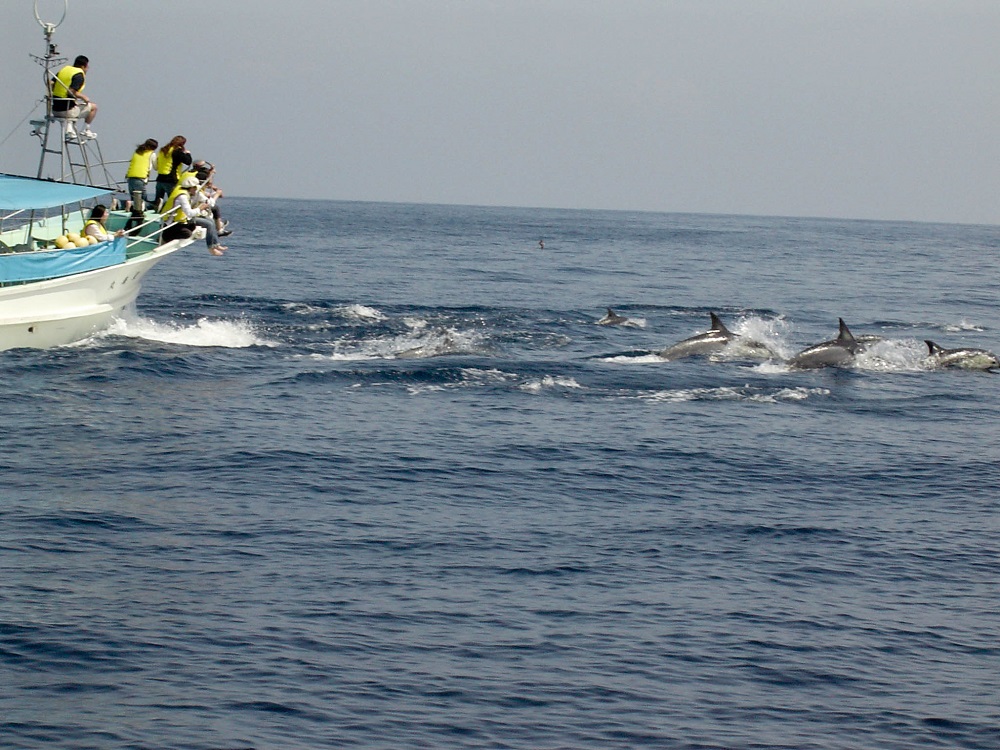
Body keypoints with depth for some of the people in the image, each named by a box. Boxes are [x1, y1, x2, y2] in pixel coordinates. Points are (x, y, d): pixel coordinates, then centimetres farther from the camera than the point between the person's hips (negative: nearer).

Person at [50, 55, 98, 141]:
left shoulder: (64, 69, 12)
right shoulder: (79, 75, -11)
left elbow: (50, 83, 7)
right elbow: (71, 91, -22)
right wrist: (83, 97, -6)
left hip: (55, 109, 7)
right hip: (66, 110, -7)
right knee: (93, 107, 12)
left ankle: (70, 127, 18)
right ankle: (86, 131, 19)